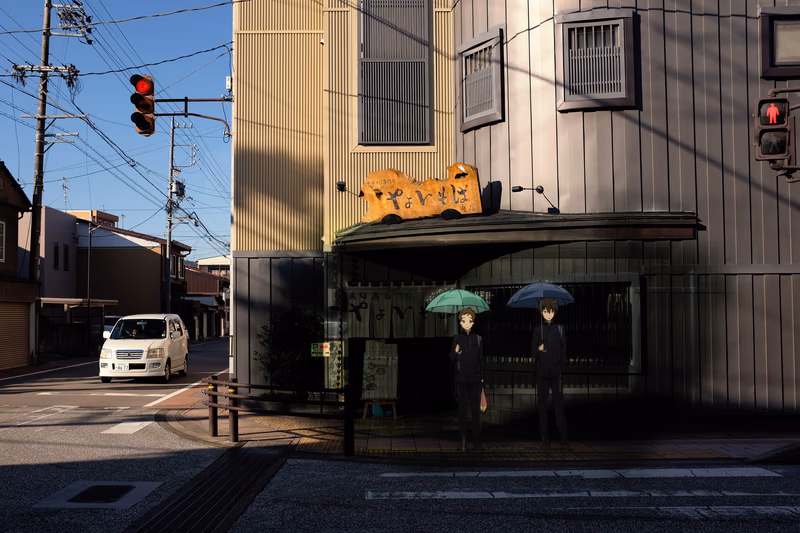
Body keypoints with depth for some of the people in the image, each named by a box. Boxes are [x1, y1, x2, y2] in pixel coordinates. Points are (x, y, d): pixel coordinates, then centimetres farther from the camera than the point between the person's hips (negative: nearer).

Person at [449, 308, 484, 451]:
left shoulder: (477, 338, 6)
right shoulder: (457, 338, 3)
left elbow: (481, 359, 9)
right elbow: (452, 358, 4)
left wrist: (482, 377, 6)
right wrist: (455, 351, -18)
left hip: (475, 378, 1)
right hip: (461, 378, -1)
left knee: (476, 408, 0)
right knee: (462, 408, 0)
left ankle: (476, 439, 6)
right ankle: (463, 440, 2)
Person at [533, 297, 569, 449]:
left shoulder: (559, 328, 6)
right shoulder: (538, 330, 7)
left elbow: (563, 350, 7)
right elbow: (534, 350, 6)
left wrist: (562, 367, -1)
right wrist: (539, 349, -16)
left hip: (556, 373, -1)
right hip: (542, 373, 1)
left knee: (559, 404, -5)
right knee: (542, 404, 3)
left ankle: (563, 438, -3)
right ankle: (544, 438, 10)